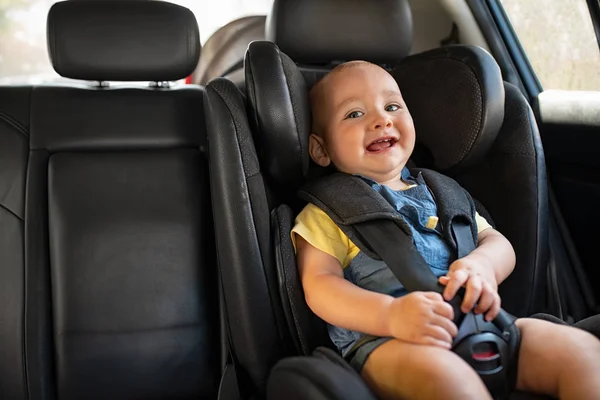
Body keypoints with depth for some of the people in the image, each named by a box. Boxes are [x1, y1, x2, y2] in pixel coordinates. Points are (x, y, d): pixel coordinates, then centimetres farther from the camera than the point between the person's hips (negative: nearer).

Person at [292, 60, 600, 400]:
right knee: (442, 372, -39)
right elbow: (320, 284, -4)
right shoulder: (327, 210, 8)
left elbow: (497, 241, 20)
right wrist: (391, 314, -24)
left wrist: (483, 264, -8)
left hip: (482, 322, 6)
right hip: (385, 340, -5)